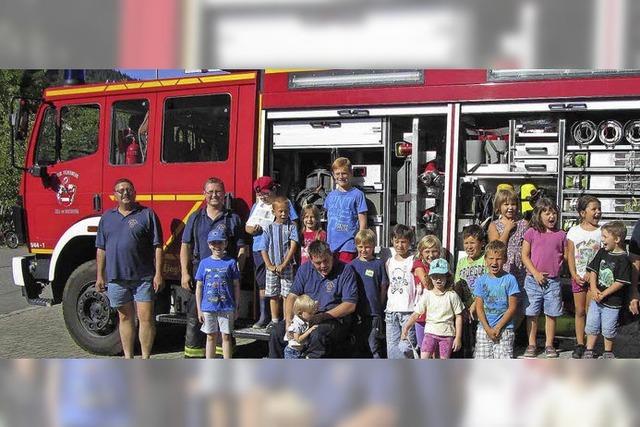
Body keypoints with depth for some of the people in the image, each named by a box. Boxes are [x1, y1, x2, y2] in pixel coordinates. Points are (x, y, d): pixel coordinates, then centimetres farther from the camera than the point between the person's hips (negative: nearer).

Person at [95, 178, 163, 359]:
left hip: (143, 278, -3)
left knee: (146, 318, -3)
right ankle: (128, 358, 22)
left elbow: (157, 247, -3)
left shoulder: (147, 215, 0)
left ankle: (145, 359, 8)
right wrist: (100, 276, 8)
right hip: (116, 278, 3)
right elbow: (101, 249, 13)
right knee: (125, 318, 12)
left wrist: (158, 274, -10)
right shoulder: (107, 218, 11)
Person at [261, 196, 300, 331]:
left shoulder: (291, 227, -1)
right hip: (272, 268, 2)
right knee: (273, 295, 8)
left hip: (287, 267, -2)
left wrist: (283, 265, -13)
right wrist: (270, 266, -7)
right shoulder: (269, 229, 4)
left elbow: (293, 247, -8)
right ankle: (274, 320, 17)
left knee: (287, 295, -1)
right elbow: (264, 250, 5)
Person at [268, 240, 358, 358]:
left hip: (335, 318, -5)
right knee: (277, 332, -13)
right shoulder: (304, 269, 10)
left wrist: (323, 316, -20)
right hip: (304, 316, 5)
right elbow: (293, 295, 8)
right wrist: (289, 317, -11)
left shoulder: (345, 270, -6)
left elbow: (350, 305, -11)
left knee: (318, 336, -37)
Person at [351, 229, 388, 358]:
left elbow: (383, 288, 2)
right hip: (357, 313, 3)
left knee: (374, 345, -5)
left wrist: (378, 305, -1)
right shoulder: (353, 264, 6)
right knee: (359, 345, 12)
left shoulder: (379, 264, -1)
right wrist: (354, 310, 2)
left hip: (374, 313, -3)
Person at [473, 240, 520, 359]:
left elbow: (512, 307, -5)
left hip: (504, 328, -3)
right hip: (484, 328, 3)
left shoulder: (510, 279, -3)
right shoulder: (481, 280, 4)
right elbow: (479, 307, 1)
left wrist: (498, 327, -10)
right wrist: (488, 328, -10)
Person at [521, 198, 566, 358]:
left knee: (551, 314, 7)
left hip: (553, 281, 1)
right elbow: (525, 256, -2)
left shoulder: (561, 235, 4)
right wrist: (535, 273, -11)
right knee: (532, 314, 6)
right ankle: (531, 345, 17)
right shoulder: (531, 233, -1)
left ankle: (549, 345, 19)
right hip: (533, 280, -1)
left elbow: (566, 256, 11)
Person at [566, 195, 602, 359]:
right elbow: (570, 255, 2)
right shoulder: (574, 231, 1)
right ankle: (580, 344, 16)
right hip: (578, 277, 2)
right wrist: (574, 275, -8)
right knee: (580, 311, 8)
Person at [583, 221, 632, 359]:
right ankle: (589, 351, 24)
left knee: (608, 330, 9)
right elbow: (593, 270, 5)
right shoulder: (602, 252, 2)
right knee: (591, 326, 12)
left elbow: (620, 282, -19)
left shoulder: (623, 259, -16)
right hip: (596, 299, 6)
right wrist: (594, 289, -9)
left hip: (612, 302, -5)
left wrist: (603, 294, -17)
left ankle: (608, 353, 28)